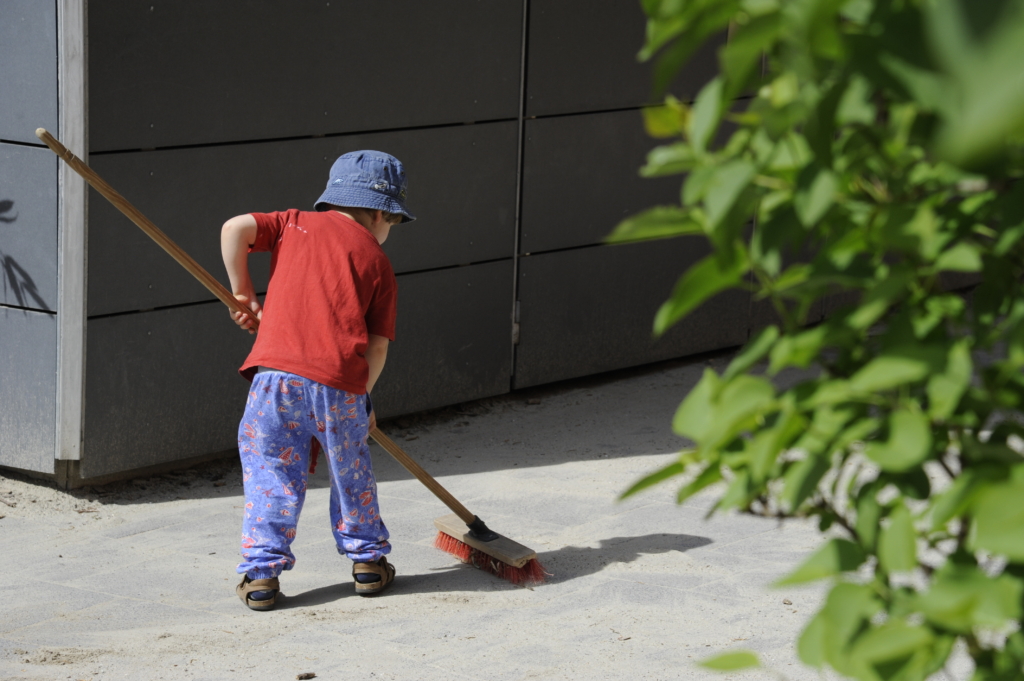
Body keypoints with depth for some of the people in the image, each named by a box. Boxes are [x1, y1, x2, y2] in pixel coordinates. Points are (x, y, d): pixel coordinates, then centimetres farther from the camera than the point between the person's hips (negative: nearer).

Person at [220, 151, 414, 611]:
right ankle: (368, 560, 30)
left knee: (271, 472, 8)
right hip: (341, 381, 0)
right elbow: (377, 346, 9)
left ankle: (261, 573, 4)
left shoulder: (295, 223, 18)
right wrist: (363, 398, 21)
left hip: (278, 373, 0)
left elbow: (235, 229, 2)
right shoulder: (377, 262, 14)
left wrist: (242, 292, 13)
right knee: (351, 472, 19)